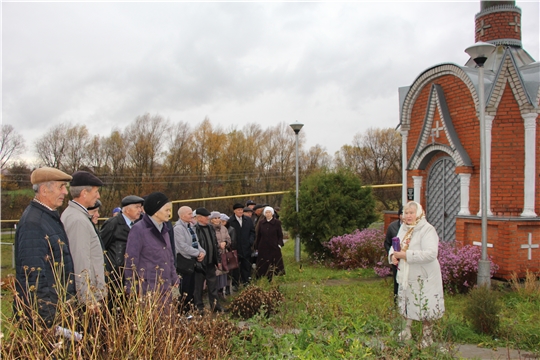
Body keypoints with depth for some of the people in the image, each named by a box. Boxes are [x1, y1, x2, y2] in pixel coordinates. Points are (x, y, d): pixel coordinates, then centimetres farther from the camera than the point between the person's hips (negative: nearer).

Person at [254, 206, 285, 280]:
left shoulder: (277, 222, 1)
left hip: (274, 248, -2)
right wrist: (256, 247, 8)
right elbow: (258, 236, 10)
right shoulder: (261, 223, 6)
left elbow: (280, 235, 4)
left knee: (275, 265, -3)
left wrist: (279, 244, -8)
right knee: (263, 266, 1)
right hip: (263, 248, 2)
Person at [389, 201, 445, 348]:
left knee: (425, 307, 5)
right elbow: (395, 246, 17)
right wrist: (393, 255, -8)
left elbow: (431, 253, -28)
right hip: (407, 275, 7)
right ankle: (407, 330, 31)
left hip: (424, 277, -6)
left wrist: (406, 255, -29)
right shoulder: (403, 228, 8)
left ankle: (426, 336, 21)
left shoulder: (427, 230, -16)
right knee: (408, 305, 16)